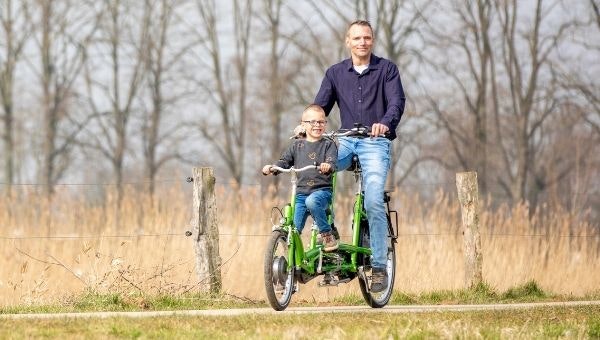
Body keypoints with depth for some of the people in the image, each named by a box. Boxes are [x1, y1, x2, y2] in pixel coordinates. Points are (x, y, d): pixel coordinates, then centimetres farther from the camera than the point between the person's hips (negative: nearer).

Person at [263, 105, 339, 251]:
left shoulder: (328, 144, 5)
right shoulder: (297, 145, 13)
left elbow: (332, 162, -9)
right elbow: (285, 161, 10)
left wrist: (327, 166, -34)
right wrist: (272, 167, -11)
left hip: (322, 190, -3)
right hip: (301, 192, 3)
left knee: (311, 201, -37)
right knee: (293, 230, -7)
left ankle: (327, 234, -22)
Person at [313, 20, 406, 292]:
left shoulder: (386, 69, 3)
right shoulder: (336, 73, 12)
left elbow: (397, 102, -9)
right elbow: (321, 105, 7)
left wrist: (385, 123, -31)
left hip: (376, 142, -3)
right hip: (346, 141, 3)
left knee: (374, 202, -18)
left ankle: (379, 267, -13)